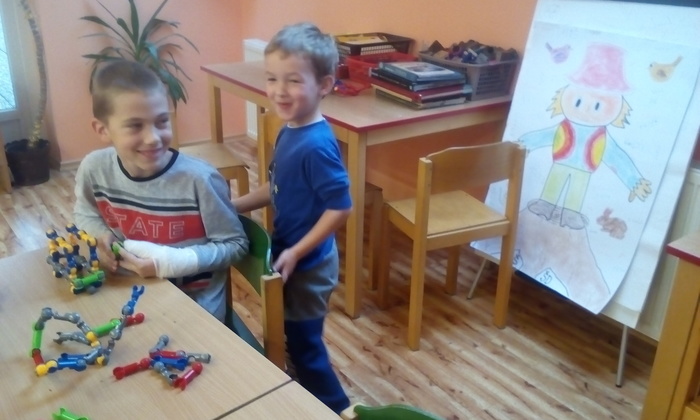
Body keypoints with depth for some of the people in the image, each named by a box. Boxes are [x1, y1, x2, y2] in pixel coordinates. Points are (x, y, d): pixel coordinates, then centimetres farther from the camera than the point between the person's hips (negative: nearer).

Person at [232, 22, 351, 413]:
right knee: (294, 338, 25)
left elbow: (341, 208, -27)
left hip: (308, 264, -9)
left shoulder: (317, 145, -29)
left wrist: (296, 253, -23)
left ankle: (336, 409, 34)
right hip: (290, 257, 9)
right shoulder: (289, 131, 0)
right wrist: (235, 205, 7)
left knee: (304, 344, 11)